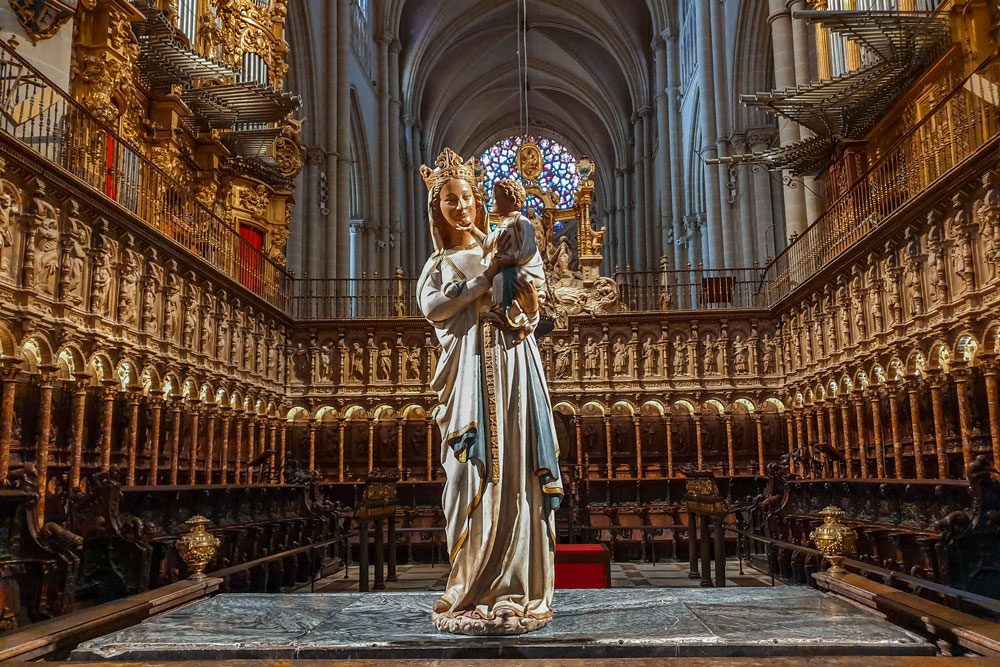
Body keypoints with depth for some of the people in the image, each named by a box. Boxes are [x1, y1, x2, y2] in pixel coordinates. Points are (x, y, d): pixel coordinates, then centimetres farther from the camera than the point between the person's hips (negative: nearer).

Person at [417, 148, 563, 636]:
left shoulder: (501, 249, 18)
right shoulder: (439, 262, 18)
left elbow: (526, 319, 16)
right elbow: (431, 307, -5)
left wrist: (531, 312, -7)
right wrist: (487, 276, -8)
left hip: (510, 365, 1)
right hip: (468, 375, 0)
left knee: (515, 475, -4)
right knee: (475, 478, -6)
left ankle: (516, 591, 1)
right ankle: (476, 592, 2)